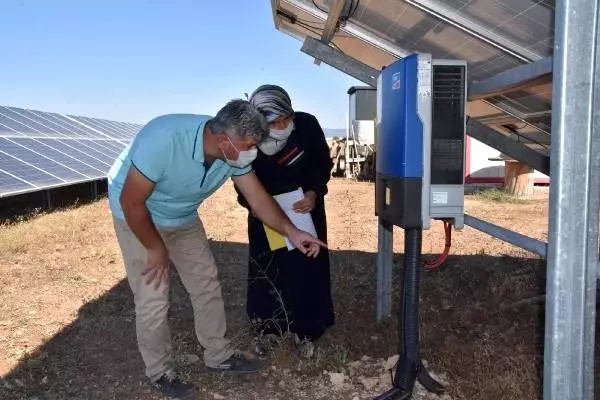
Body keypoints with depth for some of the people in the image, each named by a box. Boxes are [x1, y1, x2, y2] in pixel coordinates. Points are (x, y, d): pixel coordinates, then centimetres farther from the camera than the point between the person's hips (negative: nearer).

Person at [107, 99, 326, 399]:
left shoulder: (235, 152, -19)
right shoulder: (164, 140, -39)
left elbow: (258, 198, -10)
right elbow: (131, 201, -31)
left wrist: (292, 233, -21)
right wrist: (156, 249, -20)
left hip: (183, 218, 6)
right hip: (137, 216, -6)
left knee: (207, 284, 9)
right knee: (153, 299, -5)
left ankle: (218, 355, 27)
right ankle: (159, 373, 17)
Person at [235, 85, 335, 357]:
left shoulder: (307, 125, -26)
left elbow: (323, 164, -10)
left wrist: (314, 193, -25)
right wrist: (251, 203, -25)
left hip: (305, 205, 0)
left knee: (308, 268, 4)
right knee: (265, 269, 4)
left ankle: (305, 331, 22)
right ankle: (268, 328, 26)